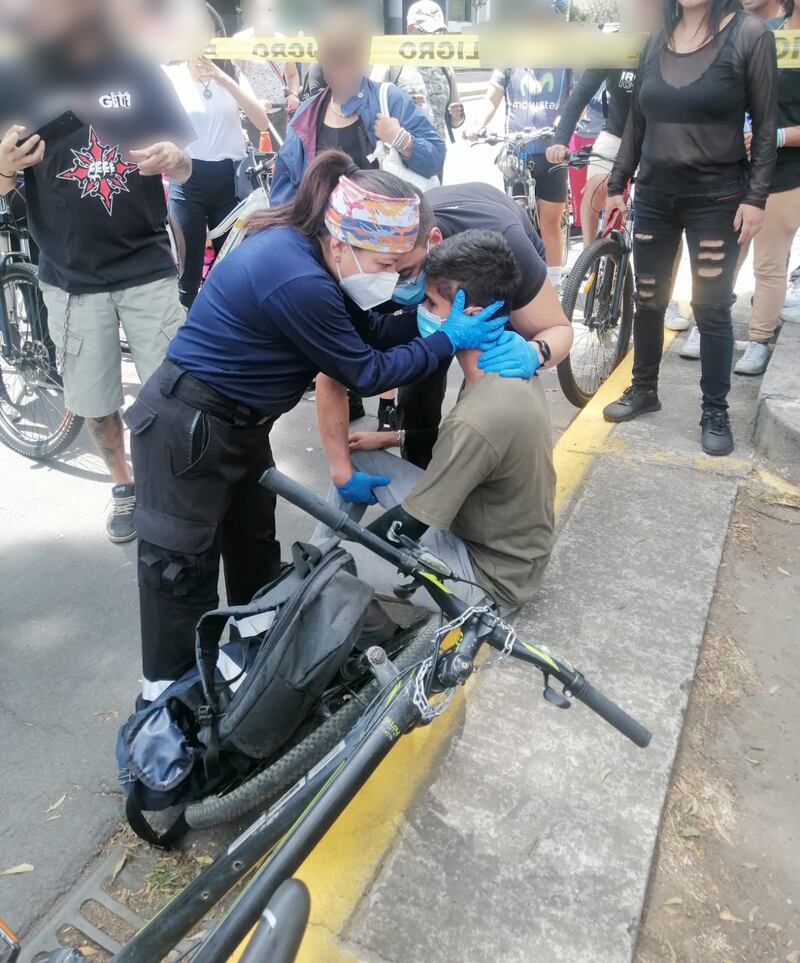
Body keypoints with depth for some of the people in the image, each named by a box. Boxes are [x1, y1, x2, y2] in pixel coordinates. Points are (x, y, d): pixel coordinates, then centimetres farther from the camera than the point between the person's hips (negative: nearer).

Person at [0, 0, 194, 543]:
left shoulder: (142, 74, 2)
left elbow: (185, 169, 5)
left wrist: (173, 157, -18)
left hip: (148, 269, -1)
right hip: (70, 280, 1)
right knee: (96, 404, 9)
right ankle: (124, 487, 32)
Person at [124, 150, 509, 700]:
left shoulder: (297, 245, -3)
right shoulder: (298, 281, -30)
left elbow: (358, 337, 6)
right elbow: (366, 373, -19)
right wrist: (450, 341, -13)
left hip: (235, 423, 10)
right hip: (186, 431, -10)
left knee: (257, 552, 21)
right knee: (182, 572, 3)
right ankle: (169, 704, 19)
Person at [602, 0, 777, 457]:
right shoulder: (656, 41, 7)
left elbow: (766, 123, -6)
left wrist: (756, 196, -13)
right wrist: (617, 185, 11)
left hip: (717, 198, -4)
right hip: (655, 193, 4)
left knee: (711, 309, 0)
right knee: (648, 300, 9)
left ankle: (716, 411, 12)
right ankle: (644, 389, 27)